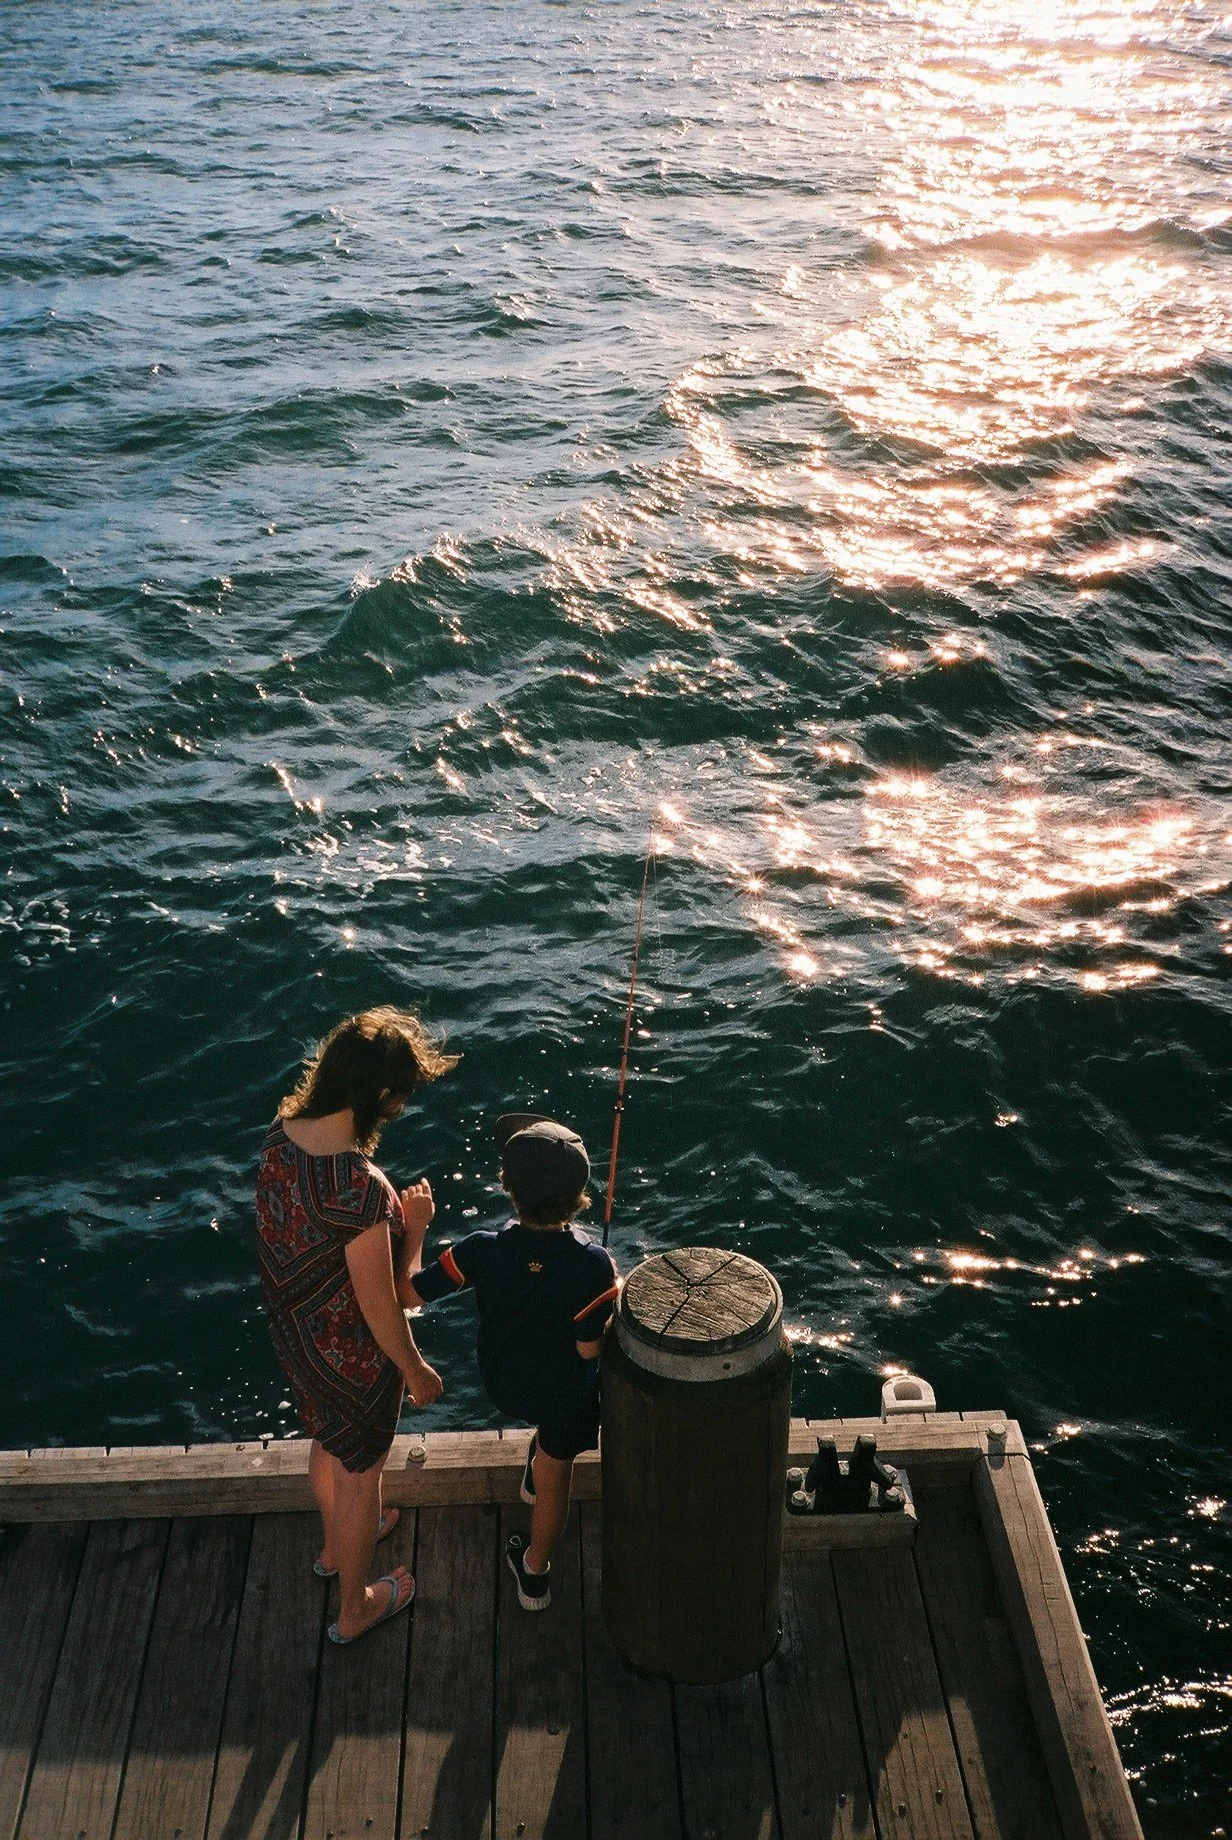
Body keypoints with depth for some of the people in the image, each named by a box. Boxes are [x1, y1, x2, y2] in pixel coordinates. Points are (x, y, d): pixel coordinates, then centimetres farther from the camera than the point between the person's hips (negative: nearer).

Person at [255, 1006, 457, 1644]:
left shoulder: (280, 1132, -16)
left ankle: (336, 1545, 62)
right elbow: (380, 1305, -27)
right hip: (353, 1355, -7)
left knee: (328, 1443, 34)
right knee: (359, 1474, 20)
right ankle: (354, 1607, 45)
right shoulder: (360, 1189, -39)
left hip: (294, 1333, 7)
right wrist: (415, 1369, -10)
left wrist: (394, 1215, -7)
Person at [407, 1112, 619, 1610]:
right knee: (555, 1475, 27)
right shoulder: (594, 1264, -33)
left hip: (503, 1386, 2)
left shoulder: (481, 1251, -30)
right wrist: (615, 1300, -7)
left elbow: (410, 1292, -21)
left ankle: (537, 1468, 49)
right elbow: (589, 1348, -24)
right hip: (567, 1396, -2)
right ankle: (534, 1572, 46)